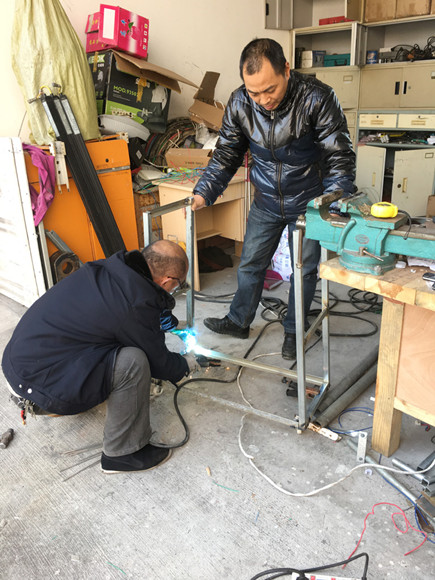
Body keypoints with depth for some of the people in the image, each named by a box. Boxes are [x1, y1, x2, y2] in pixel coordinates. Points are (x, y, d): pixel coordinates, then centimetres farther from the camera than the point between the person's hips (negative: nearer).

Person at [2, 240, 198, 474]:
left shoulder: (109, 268, 1)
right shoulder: (137, 304, -22)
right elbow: (159, 363, -6)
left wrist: (157, 315, 18)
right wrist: (187, 364, 13)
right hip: (37, 380, -9)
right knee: (133, 362, -20)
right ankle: (123, 453, -1)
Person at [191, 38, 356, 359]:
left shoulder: (318, 98, -24)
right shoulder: (240, 103, -14)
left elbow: (340, 157, -21)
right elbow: (226, 155, -4)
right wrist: (203, 194, -16)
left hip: (308, 201, -3)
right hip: (266, 201, 3)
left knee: (304, 268, 8)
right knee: (250, 262, 12)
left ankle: (294, 330, 29)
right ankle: (239, 321, 32)